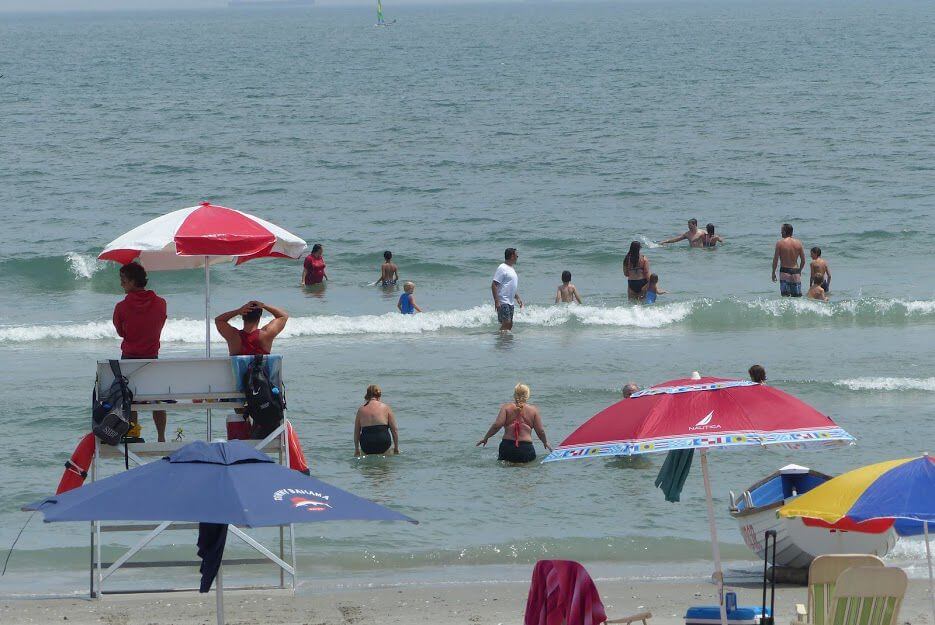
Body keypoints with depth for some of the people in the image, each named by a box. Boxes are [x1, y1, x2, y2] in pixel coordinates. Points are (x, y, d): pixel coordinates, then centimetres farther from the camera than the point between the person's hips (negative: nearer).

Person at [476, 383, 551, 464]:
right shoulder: (533, 410, 8)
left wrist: (486, 438, 8)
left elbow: (497, 425, -5)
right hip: (526, 447, -1)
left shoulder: (506, 407, 6)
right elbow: (540, 431, 9)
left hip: (507, 446, 1)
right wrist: (545, 442, 28)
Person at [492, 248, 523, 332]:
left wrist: (517, 297, 22)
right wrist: (496, 301, -21)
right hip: (503, 302, -9)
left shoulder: (511, 269, 18)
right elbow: (494, 285, -16)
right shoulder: (502, 268, -11)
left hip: (510, 302, 9)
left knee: (509, 325, 8)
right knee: (506, 322, -16)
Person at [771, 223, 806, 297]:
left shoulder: (780, 243, -6)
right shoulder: (798, 243, 3)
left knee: (785, 296, -3)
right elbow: (803, 260, 7)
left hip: (784, 271, -3)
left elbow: (775, 260, -6)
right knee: (797, 296, 8)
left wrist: (773, 273, 5)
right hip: (796, 271, 3)